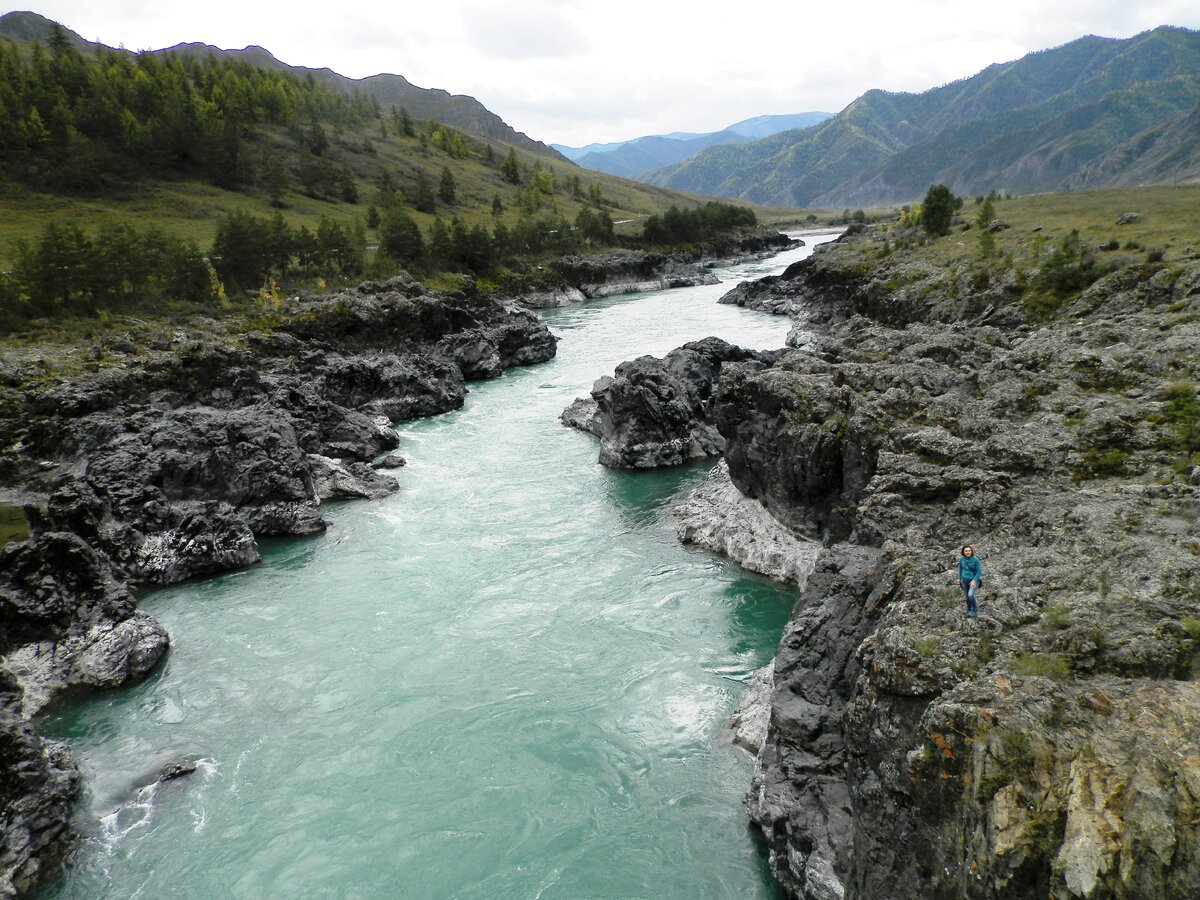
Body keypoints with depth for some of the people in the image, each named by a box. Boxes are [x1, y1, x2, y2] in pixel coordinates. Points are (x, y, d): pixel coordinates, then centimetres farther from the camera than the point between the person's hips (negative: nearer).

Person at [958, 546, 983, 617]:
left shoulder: (975, 560, -19)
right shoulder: (961, 559, -8)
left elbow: (979, 572, -14)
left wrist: (974, 580, -24)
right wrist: (959, 578, 18)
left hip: (974, 580, -4)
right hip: (965, 581, 4)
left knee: (970, 595, -23)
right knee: (967, 597, 12)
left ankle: (974, 609, 3)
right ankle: (969, 611, 36)